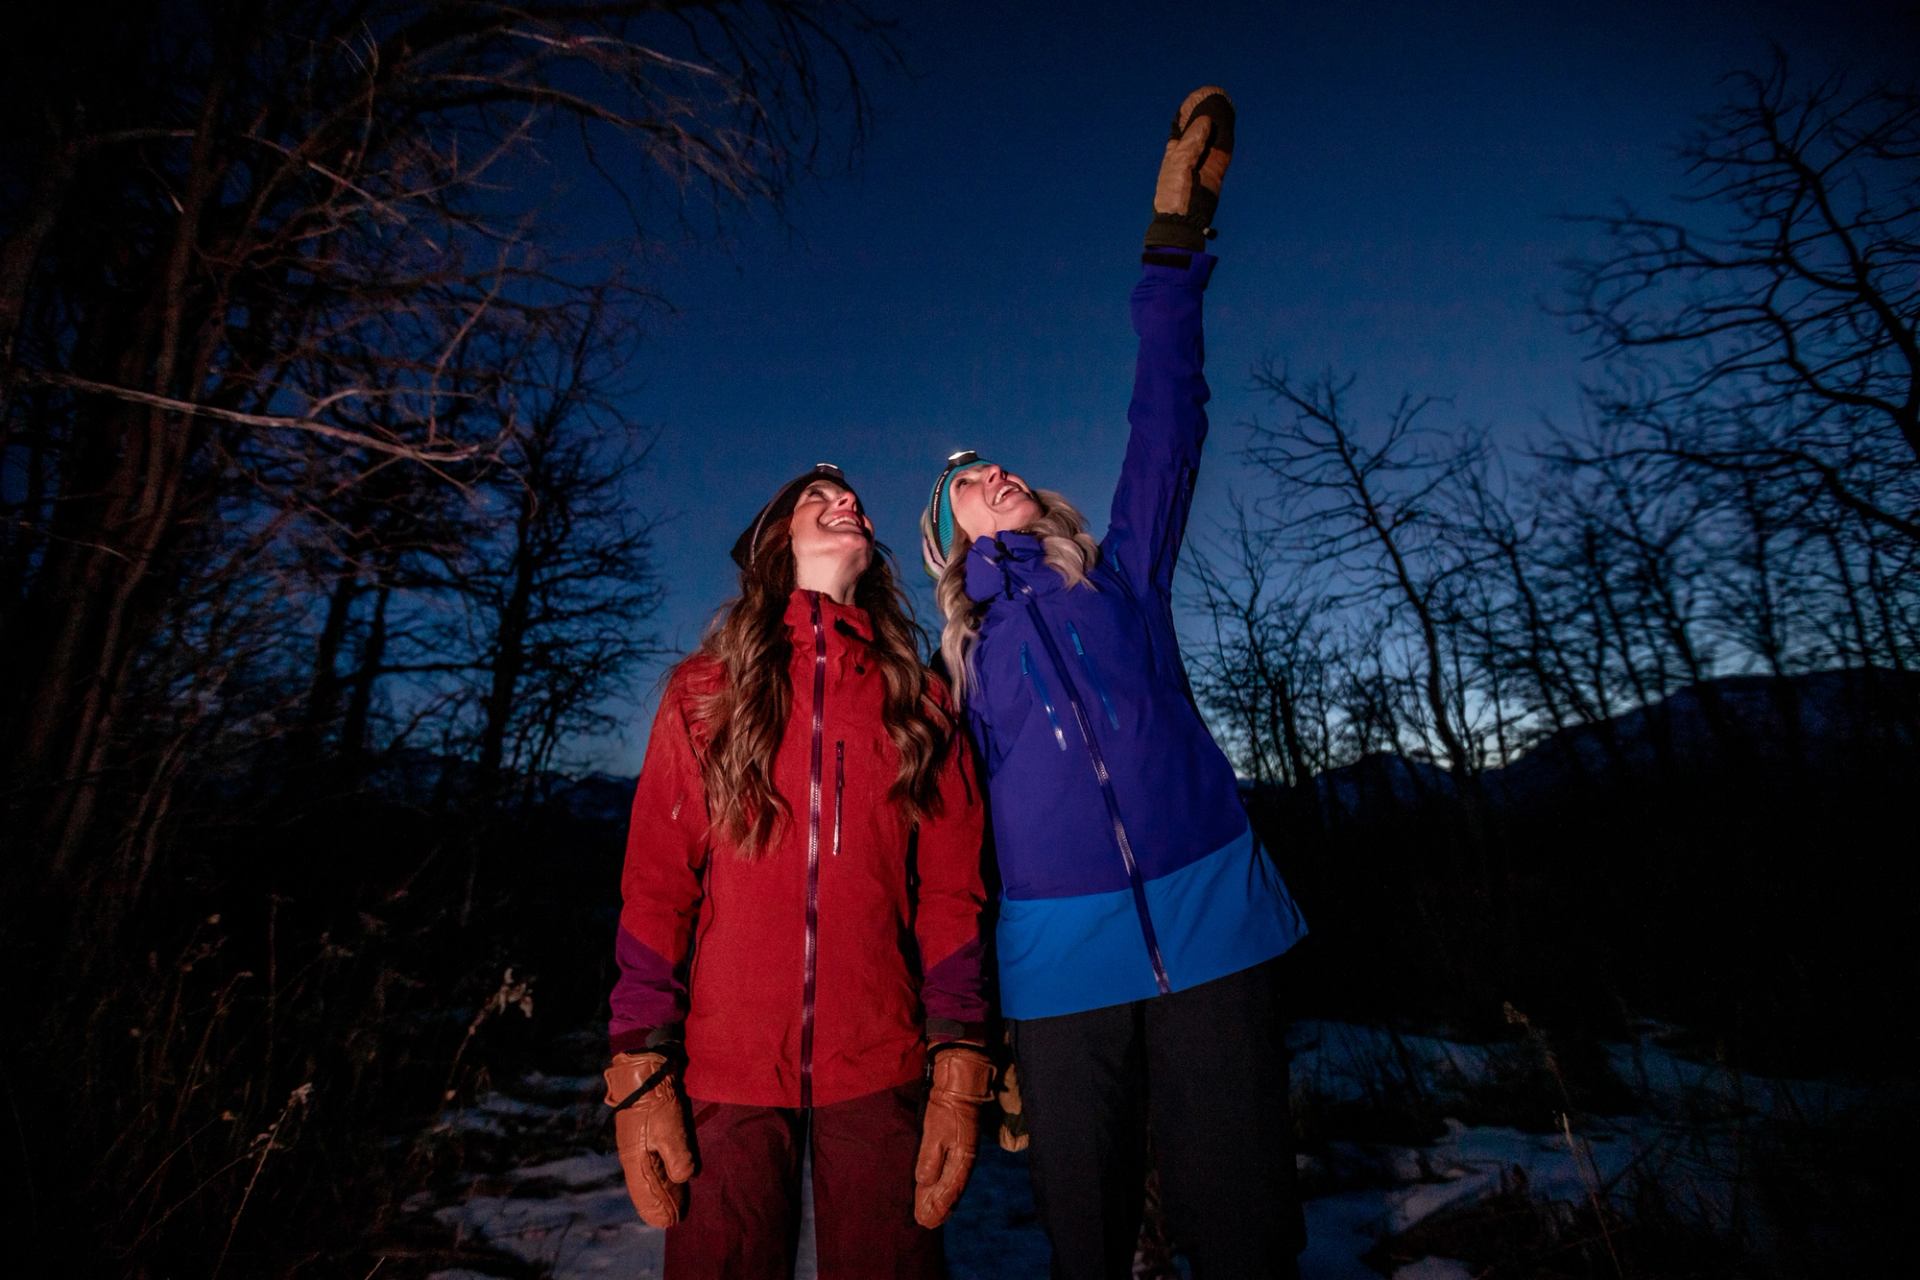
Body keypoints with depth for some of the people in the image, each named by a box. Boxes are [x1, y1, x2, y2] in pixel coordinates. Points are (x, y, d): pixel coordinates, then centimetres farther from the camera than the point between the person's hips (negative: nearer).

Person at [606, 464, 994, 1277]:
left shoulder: (920, 703, 6)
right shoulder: (706, 689, 5)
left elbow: (951, 891, 2)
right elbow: (655, 884, 0)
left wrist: (958, 1064, -4)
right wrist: (639, 1068, -5)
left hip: (880, 1072, 1)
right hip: (724, 1072, 0)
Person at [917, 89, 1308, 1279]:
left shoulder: (1121, 580, 11)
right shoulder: (959, 662, 12)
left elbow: (1168, 418, 5)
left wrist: (1175, 229, 2)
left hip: (1211, 927, 0)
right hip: (1060, 961, 1)